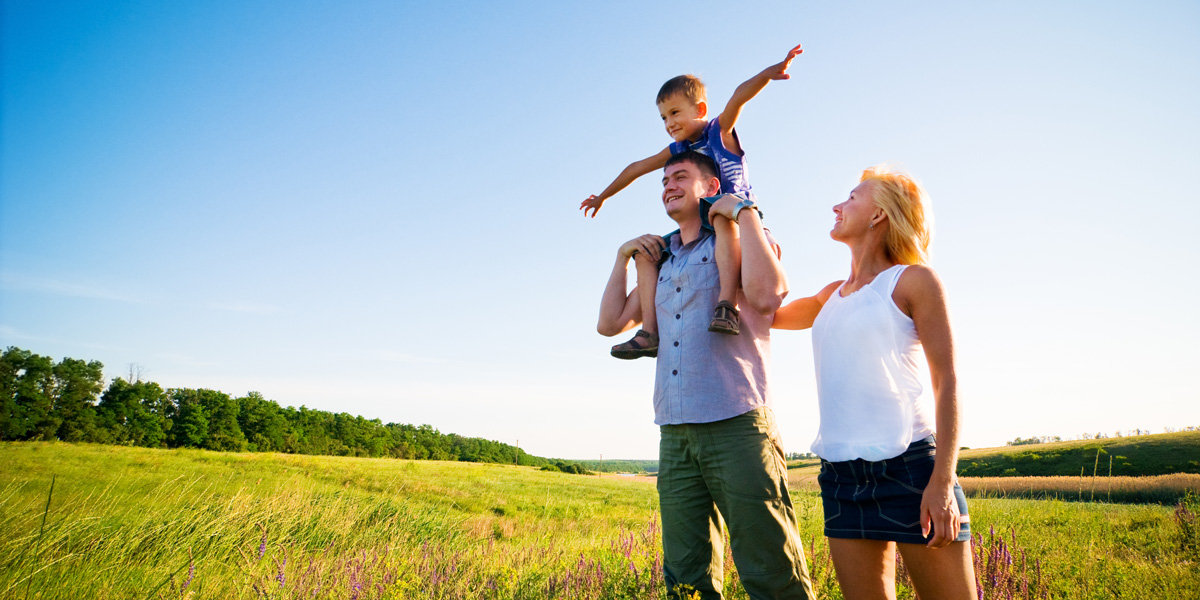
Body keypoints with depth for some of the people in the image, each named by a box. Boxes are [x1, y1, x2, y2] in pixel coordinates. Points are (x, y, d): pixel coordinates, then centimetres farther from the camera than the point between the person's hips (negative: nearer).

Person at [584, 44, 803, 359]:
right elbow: (637, 168, 26)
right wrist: (603, 196, 36)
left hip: (740, 221, -6)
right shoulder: (677, 151, 15)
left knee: (721, 214, -40)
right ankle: (650, 331, -17)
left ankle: (727, 304, -52)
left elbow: (739, 95, -21)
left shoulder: (721, 130, -1)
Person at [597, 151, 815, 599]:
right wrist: (623, 255, 15)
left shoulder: (741, 241, 4)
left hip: (737, 425, -6)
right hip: (674, 434, 6)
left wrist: (743, 210, -9)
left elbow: (766, 295, -18)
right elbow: (610, 323, 21)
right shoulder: (662, 261, 21)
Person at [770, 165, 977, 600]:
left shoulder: (913, 279, 0)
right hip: (842, 474, 6)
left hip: (908, 463, -5)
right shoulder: (832, 296, 17)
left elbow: (947, 381, -5)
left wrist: (943, 480, -15)